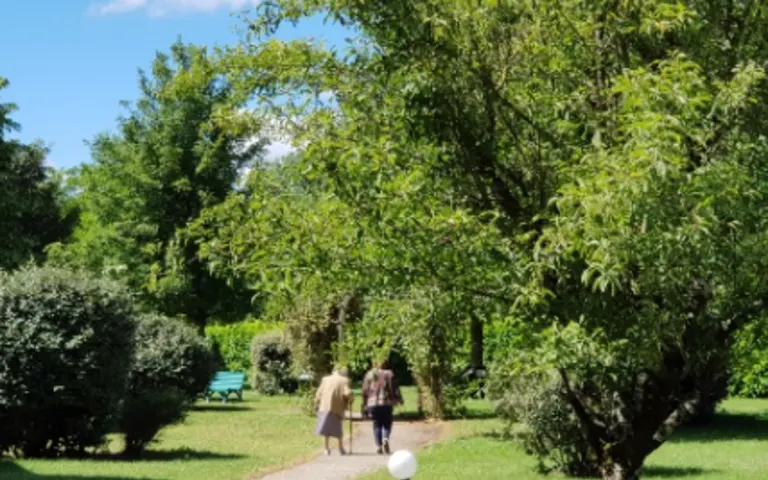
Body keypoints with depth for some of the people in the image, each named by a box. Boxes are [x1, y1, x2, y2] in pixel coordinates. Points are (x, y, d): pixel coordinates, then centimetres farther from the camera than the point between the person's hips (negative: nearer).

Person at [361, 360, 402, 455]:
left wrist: (364, 403, 14)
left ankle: (378, 446, 1)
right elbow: (395, 389, -1)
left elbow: (365, 391, 7)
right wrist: (399, 400, 11)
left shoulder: (369, 374, 7)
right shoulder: (389, 374, 1)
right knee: (387, 424, 9)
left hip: (373, 404, 2)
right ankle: (386, 439, -18)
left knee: (377, 425, 9)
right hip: (387, 403, -2)